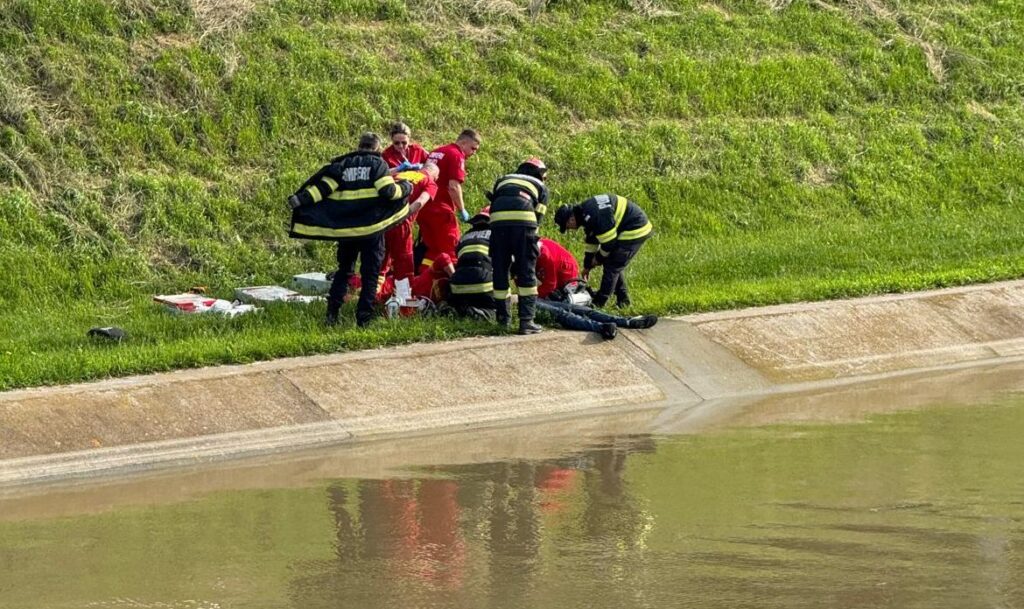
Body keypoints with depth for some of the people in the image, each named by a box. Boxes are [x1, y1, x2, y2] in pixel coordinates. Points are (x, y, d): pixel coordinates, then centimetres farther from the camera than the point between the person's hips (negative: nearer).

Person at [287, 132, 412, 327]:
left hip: (345, 229, 3)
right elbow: (388, 191, -9)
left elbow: (324, 187, -1)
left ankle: (332, 311, 3)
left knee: (344, 270, 15)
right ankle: (364, 316, -3)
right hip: (372, 228, -3)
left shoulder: (343, 164, 9)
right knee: (370, 273, 3)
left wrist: (300, 200, -2)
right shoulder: (378, 164, 0)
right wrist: (405, 188, 9)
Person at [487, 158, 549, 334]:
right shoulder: (540, 186, 28)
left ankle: (503, 317, 21)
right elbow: (538, 216, 16)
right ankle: (526, 320, -4)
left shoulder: (502, 180, 35)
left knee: (499, 271, 14)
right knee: (527, 273, 3)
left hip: (498, 220, 2)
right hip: (524, 219, -2)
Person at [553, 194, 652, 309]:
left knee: (612, 266, -7)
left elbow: (609, 240, -22)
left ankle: (599, 303, -3)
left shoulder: (593, 215, -27)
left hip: (635, 231, -10)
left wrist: (599, 258, -5)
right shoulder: (586, 215, 7)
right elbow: (591, 242, 18)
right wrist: (587, 266, 21)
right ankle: (623, 300, 24)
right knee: (615, 265, 17)